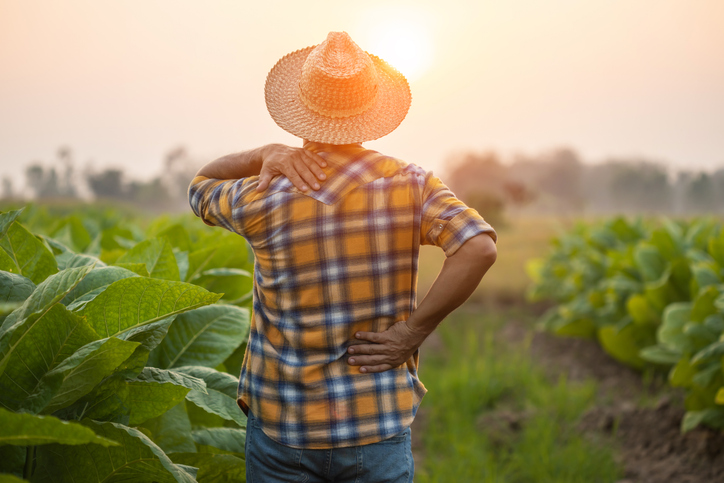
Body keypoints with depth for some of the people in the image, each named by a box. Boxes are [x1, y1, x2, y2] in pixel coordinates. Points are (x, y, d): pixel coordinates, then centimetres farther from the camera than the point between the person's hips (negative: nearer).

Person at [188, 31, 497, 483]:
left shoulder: (264, 200, -11)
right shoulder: (410, 184, -8)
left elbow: (200, 185, 10)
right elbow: (480, 247, -19)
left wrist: (261, 154, -6)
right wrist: (412, 332, -13)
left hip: (282, 426, 0)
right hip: (380, 426, 1)